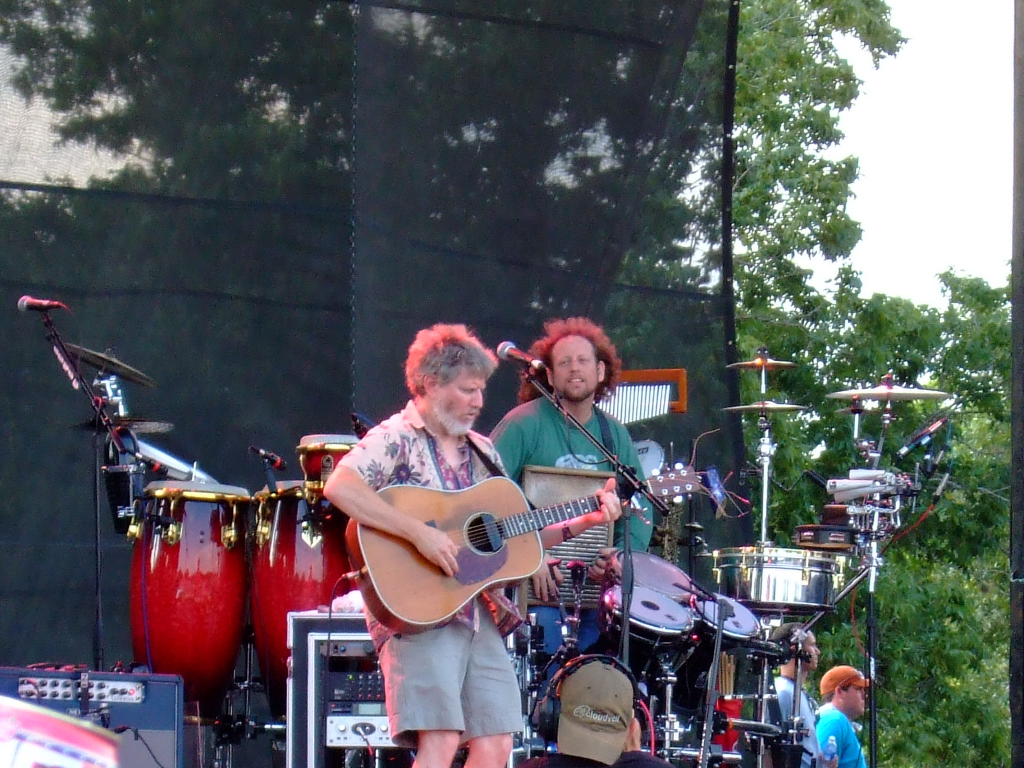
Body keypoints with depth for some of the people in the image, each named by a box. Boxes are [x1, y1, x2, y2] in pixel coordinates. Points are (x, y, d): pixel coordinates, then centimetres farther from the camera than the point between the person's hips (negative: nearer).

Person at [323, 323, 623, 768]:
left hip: (481, 613, 7)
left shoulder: (482, 453, 19)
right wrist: (419, 533, -26)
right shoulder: (396, 438, -4)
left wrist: (584, 522, 7)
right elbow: (338, 487, -23)